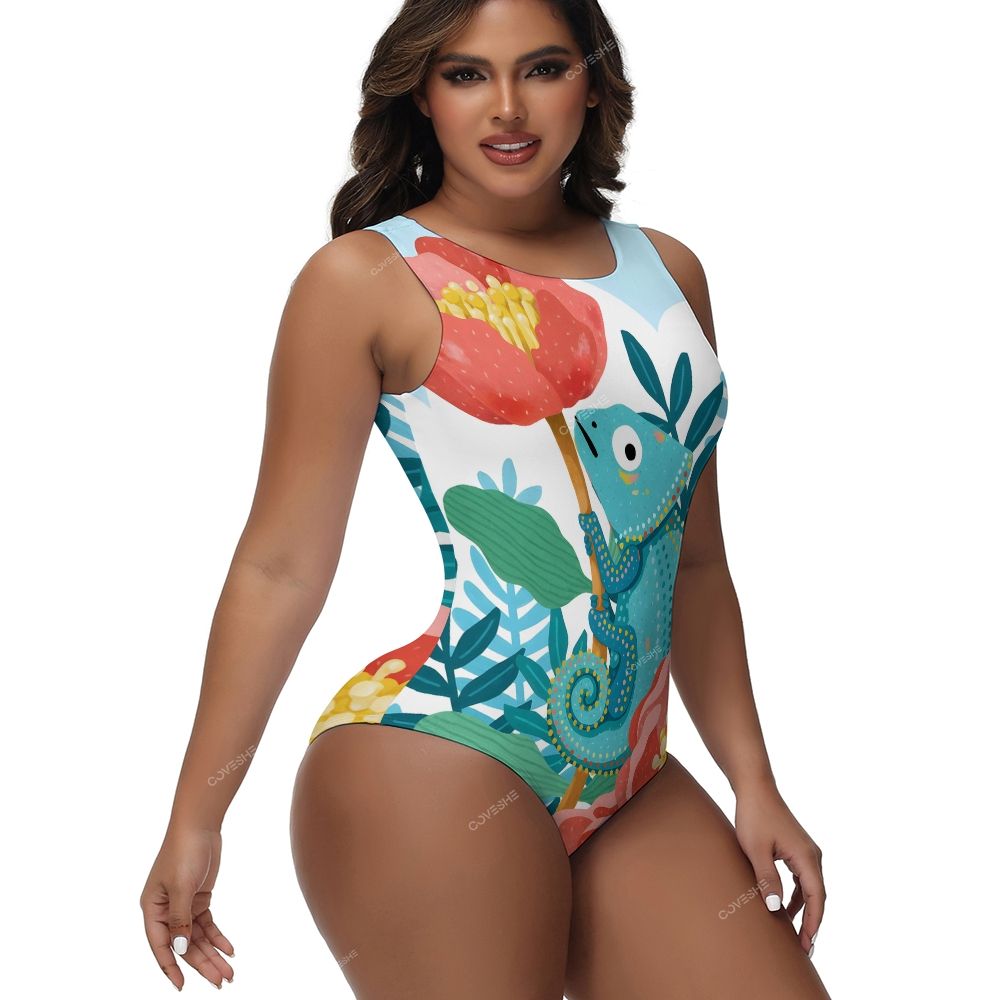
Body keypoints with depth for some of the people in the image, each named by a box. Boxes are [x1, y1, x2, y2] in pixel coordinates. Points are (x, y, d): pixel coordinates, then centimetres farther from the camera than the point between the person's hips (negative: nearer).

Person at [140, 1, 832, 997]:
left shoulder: (667, 271, 13)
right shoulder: (369, 276, -3)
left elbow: (693, 563, 15)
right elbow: (279, 566, -4)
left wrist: (753, 782, 12)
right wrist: (194, 820, -3)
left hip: (632, 786, 6)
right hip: (435, 764, -5)